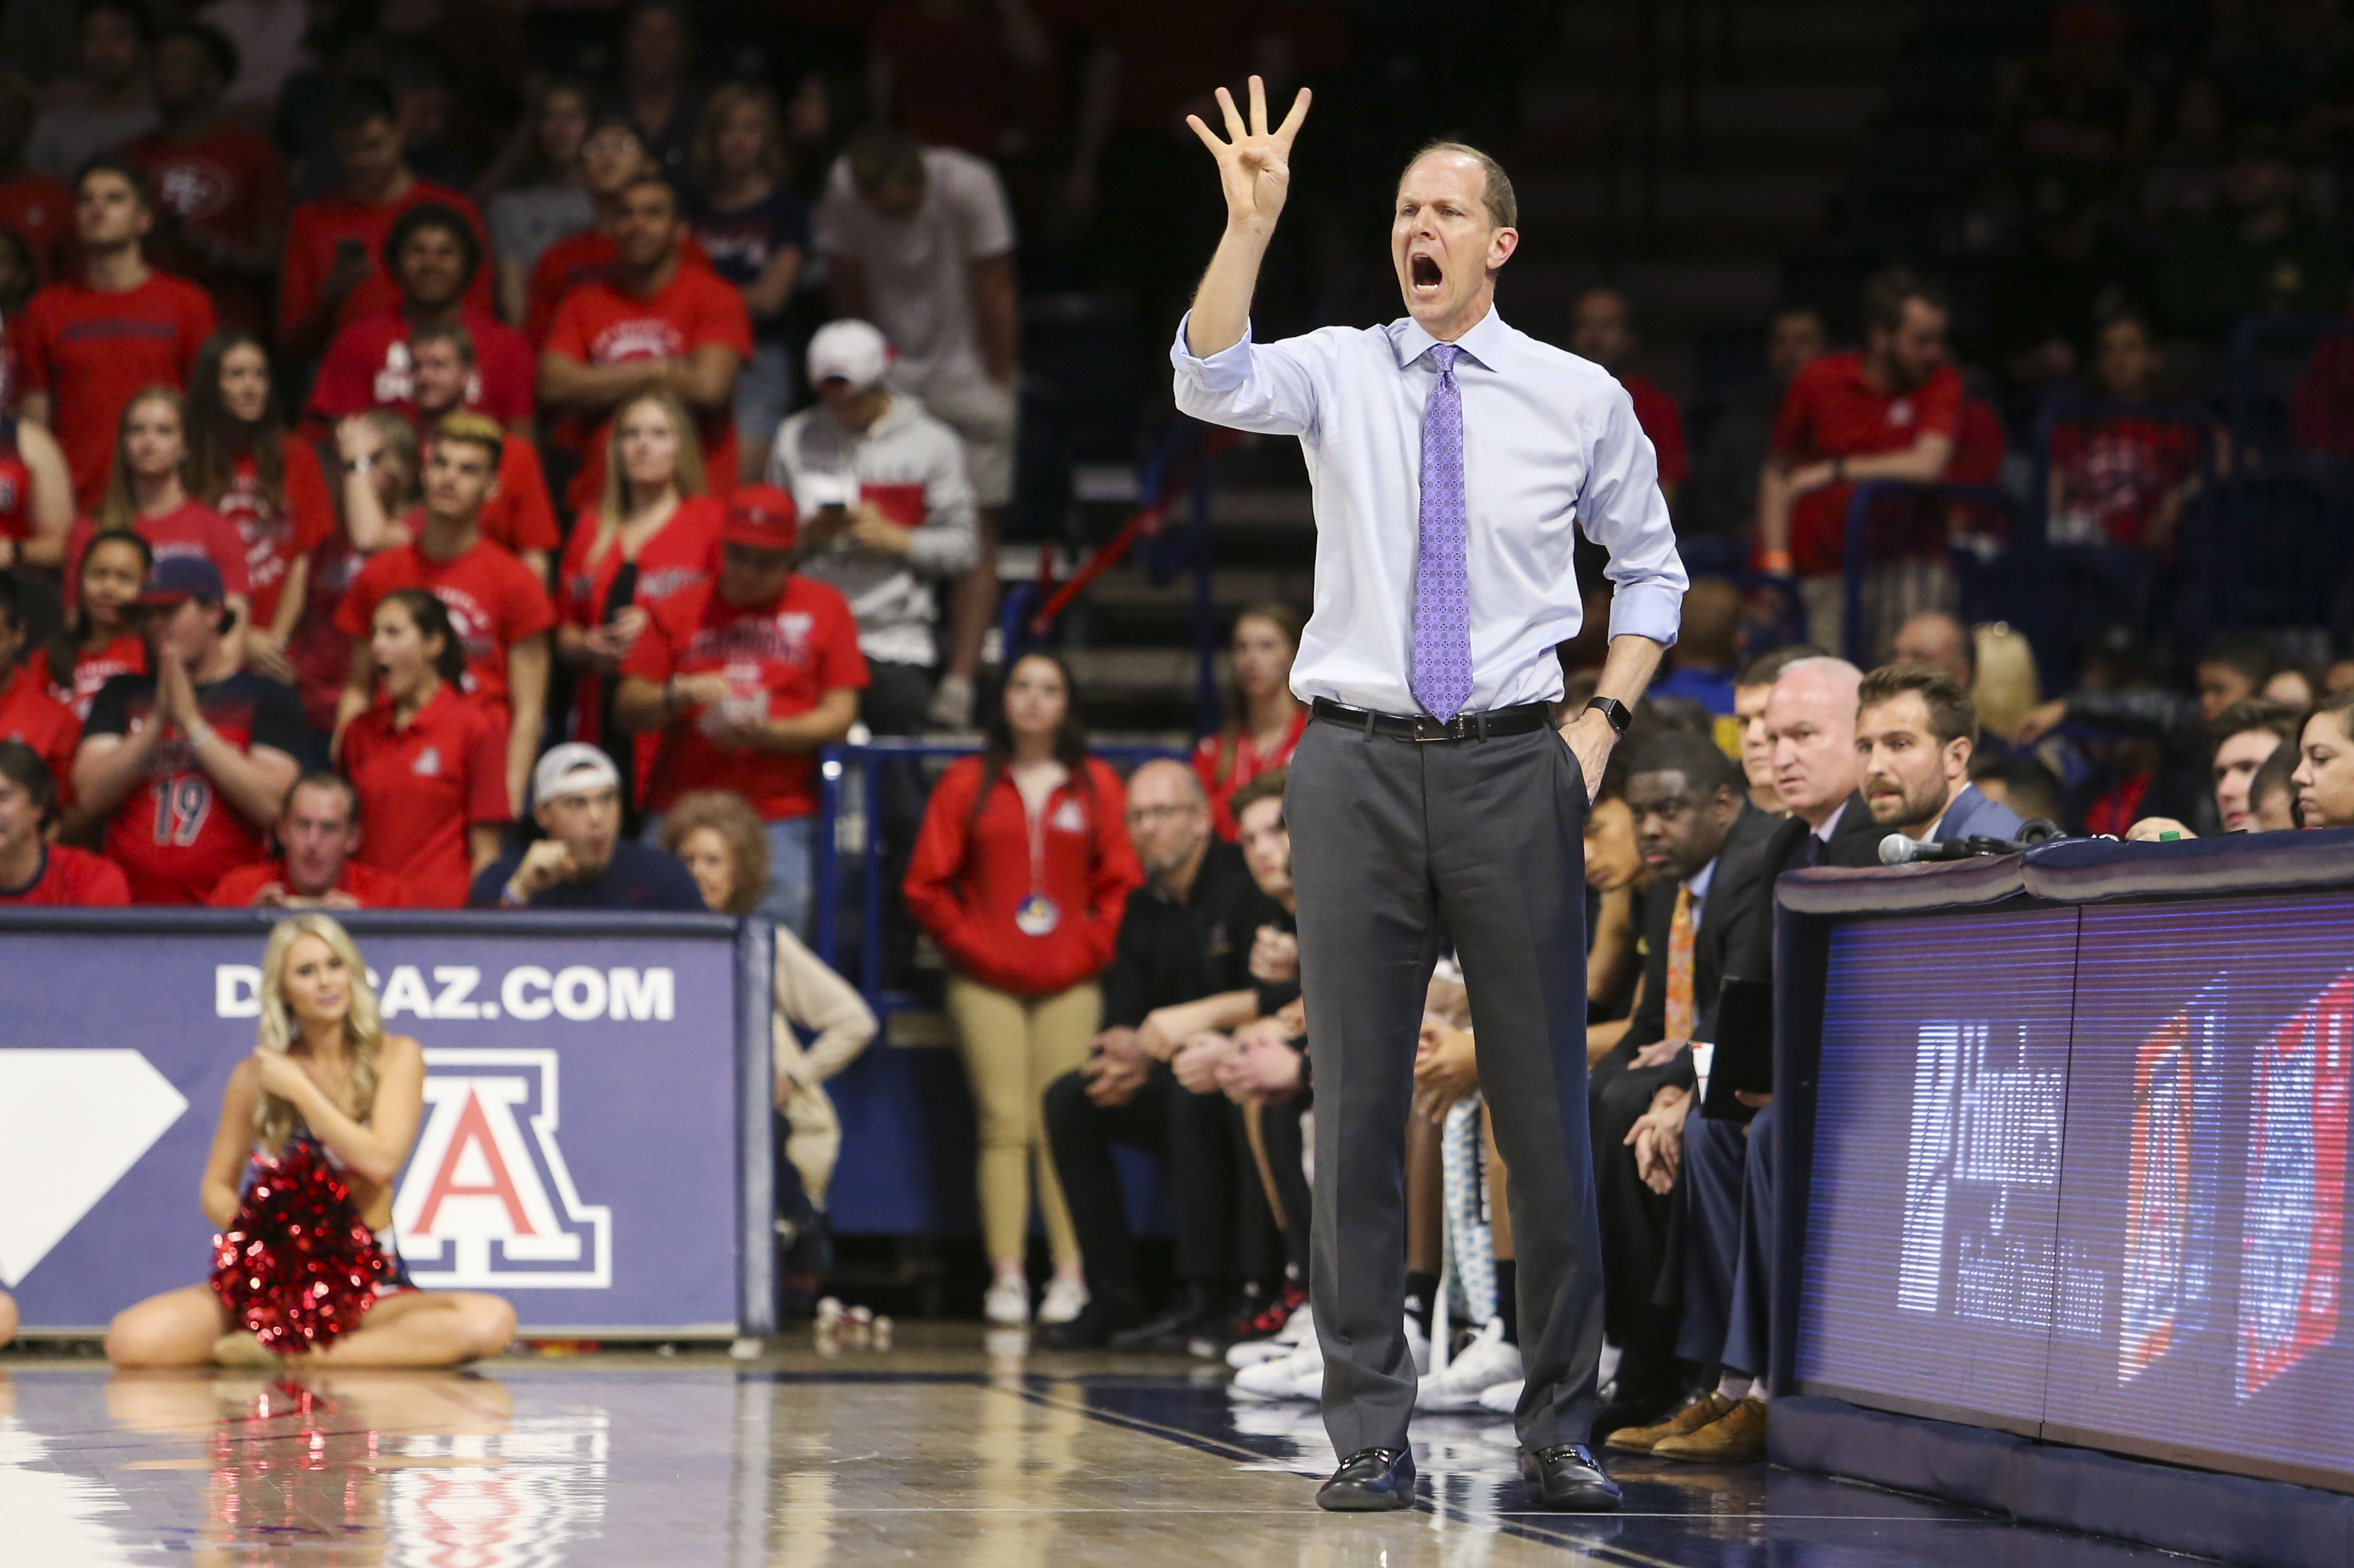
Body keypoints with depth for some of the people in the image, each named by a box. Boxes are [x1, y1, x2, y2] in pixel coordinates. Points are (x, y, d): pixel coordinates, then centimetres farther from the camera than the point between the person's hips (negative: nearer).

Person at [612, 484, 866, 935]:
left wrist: (766, 734, -13)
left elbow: (839, 715, 3)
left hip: (780, 820, -1)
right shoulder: (679, 610, 14)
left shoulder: (824, 608, 11)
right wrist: (681, 695, -11)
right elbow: (627, 711, 9)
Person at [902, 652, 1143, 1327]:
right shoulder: (966, 784, 9)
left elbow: (1121, 884, 10)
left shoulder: (1097, 786, 10)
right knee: (1004, 1124, -8)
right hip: (987, 983, 0)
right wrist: (971, 946, -1)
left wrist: (1091, 948, -2)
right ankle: (1006, 1278, -8)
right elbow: (926, 885, 8)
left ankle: (1071, 1277, -9)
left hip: (1070, 983, 0)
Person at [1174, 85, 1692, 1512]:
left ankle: (1561, 1425, 10)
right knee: (1358, 1100, 1)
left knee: (1545, 1099, 1)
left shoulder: (1579, 401, 5)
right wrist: (1251, 223, -28)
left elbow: (1653, 567, 17)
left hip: (1514, 766, 0)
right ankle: (1369, 1431, 6)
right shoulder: (1340, 376, 4)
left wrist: (1603, 721, 5)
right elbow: (1211, 381, -17)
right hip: (1359, 763, 0)